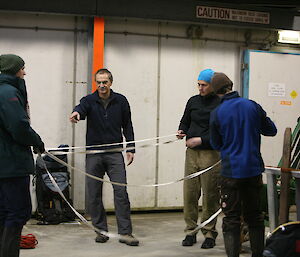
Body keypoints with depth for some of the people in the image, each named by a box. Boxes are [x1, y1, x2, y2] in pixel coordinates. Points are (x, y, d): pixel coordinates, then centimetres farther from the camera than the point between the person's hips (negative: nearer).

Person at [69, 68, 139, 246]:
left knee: (121, 192, -7)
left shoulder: (120, 101, 6)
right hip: (93, 154, 0)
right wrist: (76, 113, -47)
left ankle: (125, 232, -3)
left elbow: (127, 126, 12)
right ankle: (101, 230, 16)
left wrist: (131, 149, 6)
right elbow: (81, 108, -22)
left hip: (115, 153, 0)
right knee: (94, 195, 4)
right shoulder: (90, 100, 1)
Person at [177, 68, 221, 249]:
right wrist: (182, 131, 4)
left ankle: (209, 233, 10)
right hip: (192, 152, 5)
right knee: (190, 193, 3)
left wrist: (201, 140, -15)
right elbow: (185, 121, 25)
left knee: (210, 195, -1)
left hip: (211, 154, -5)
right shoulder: (193, 101, 13)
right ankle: (191, 230, 14)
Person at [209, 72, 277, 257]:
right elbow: (271, 130, 10)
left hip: (231, 171, -3)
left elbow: (216, 145, 4)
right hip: (254, 169, 3)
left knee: (232, 219, 2)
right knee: (255, 216, 16)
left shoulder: (216, 113, -7)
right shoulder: (253, 106, -1)